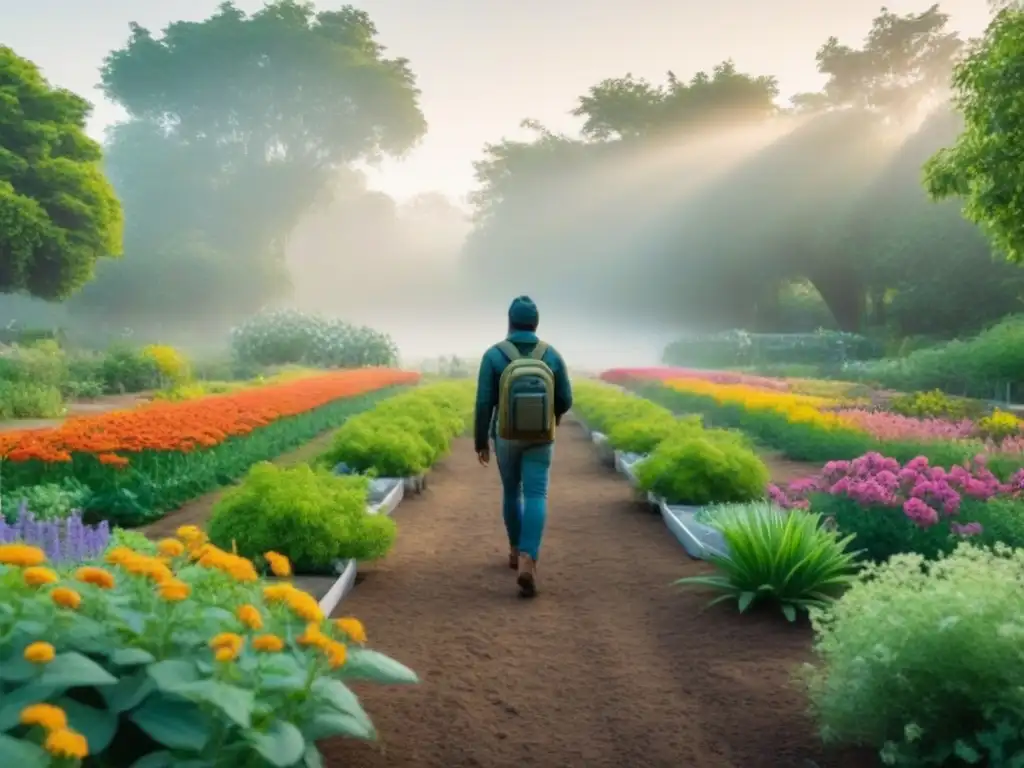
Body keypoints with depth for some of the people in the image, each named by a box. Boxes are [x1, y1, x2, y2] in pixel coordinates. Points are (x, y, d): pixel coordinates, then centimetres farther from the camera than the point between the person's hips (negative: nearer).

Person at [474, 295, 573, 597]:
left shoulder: (493, 355, -12)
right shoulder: (551, 355, -7)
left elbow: (484, 404, -14)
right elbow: (565, 399, -1)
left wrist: (480, 442, -3)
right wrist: (557, 412, 23)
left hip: (506, 436, 0)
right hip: (539, 439, 0)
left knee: (511, 490, 23)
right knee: (536, 498, -5)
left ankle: (517, 551, 36)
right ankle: (527, 564, -23)